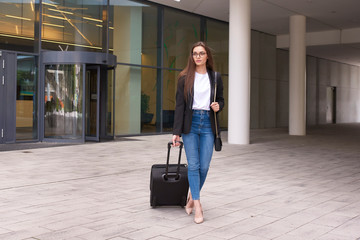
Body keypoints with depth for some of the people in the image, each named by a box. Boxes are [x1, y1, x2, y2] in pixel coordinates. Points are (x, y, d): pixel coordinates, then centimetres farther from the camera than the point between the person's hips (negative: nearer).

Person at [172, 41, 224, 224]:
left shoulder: (215, 77, 8)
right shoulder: (185, 78, 2)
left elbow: (221, 99, 18)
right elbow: (180, 105, -1)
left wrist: (218, 106, -8)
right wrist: (176, 131, -7)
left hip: (208, 124, 2)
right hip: (190, 123, -1)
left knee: (204, 166, 0)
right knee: (193, 165, -5)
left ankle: (192, 197, 23)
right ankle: (197, 205, -1)